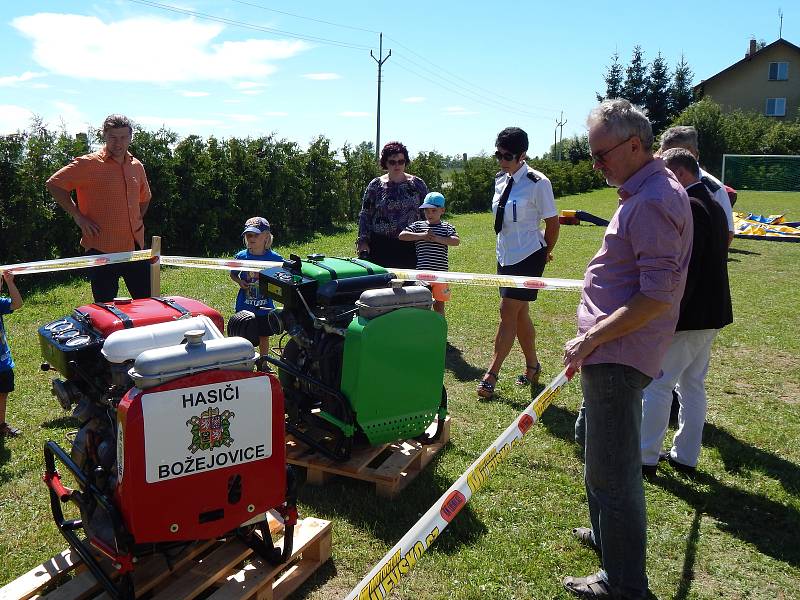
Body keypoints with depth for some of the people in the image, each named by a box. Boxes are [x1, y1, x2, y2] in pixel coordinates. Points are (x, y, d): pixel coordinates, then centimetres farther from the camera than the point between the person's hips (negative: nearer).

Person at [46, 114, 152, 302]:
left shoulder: (137, 167, 13)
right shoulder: (88, 164, -5)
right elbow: (54, 184, -5)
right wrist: (78, 216, -8)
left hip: (135, 247, 5)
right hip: (102, 249, -5)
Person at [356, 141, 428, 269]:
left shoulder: (417, 184, 7)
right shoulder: (375, 185, 6)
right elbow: (364, 215, 8)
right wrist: (363, 241, -2)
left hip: (409, 246, 0)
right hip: (381, 246, 0)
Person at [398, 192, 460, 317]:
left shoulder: (446, 227, 4)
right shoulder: (418, 225, 6)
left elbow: (456, 241, -11)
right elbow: (402, 236, -4)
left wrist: (437, 238, -17)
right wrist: (422, 235, -10)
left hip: (440, 273, -1)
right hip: (421, 272, 1)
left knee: (439, 304, 10)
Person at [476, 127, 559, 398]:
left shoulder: (537, 183, -15)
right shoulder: (500, 179, 6)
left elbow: (552, 223, -6)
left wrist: (544, 253, 6)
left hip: (528, 257, -7)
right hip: (506, 256, 7)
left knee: (508, 312, -7)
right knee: (519, 313, 13)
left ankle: (491, 375, 0)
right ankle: (532, 365, 29)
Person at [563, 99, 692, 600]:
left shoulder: (653, 201, -21)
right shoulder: (647, 189, 13)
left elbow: (656, 296, -26)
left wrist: (592, 338, -22)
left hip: (619, 354, -11)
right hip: (611, 350, 11)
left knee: (612, 467, -1)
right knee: (594, 440, 25)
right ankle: (607, 535, 45)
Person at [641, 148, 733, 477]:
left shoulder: (688, 208, -19)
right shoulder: (714, 207, 13)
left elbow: (684, 269, -24)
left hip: (688, 315, -10)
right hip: (711, 314, 10)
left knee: (657, 384, -1)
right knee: (693, 385, 16)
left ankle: (646, 458, 8)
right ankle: (686, 456, 26)